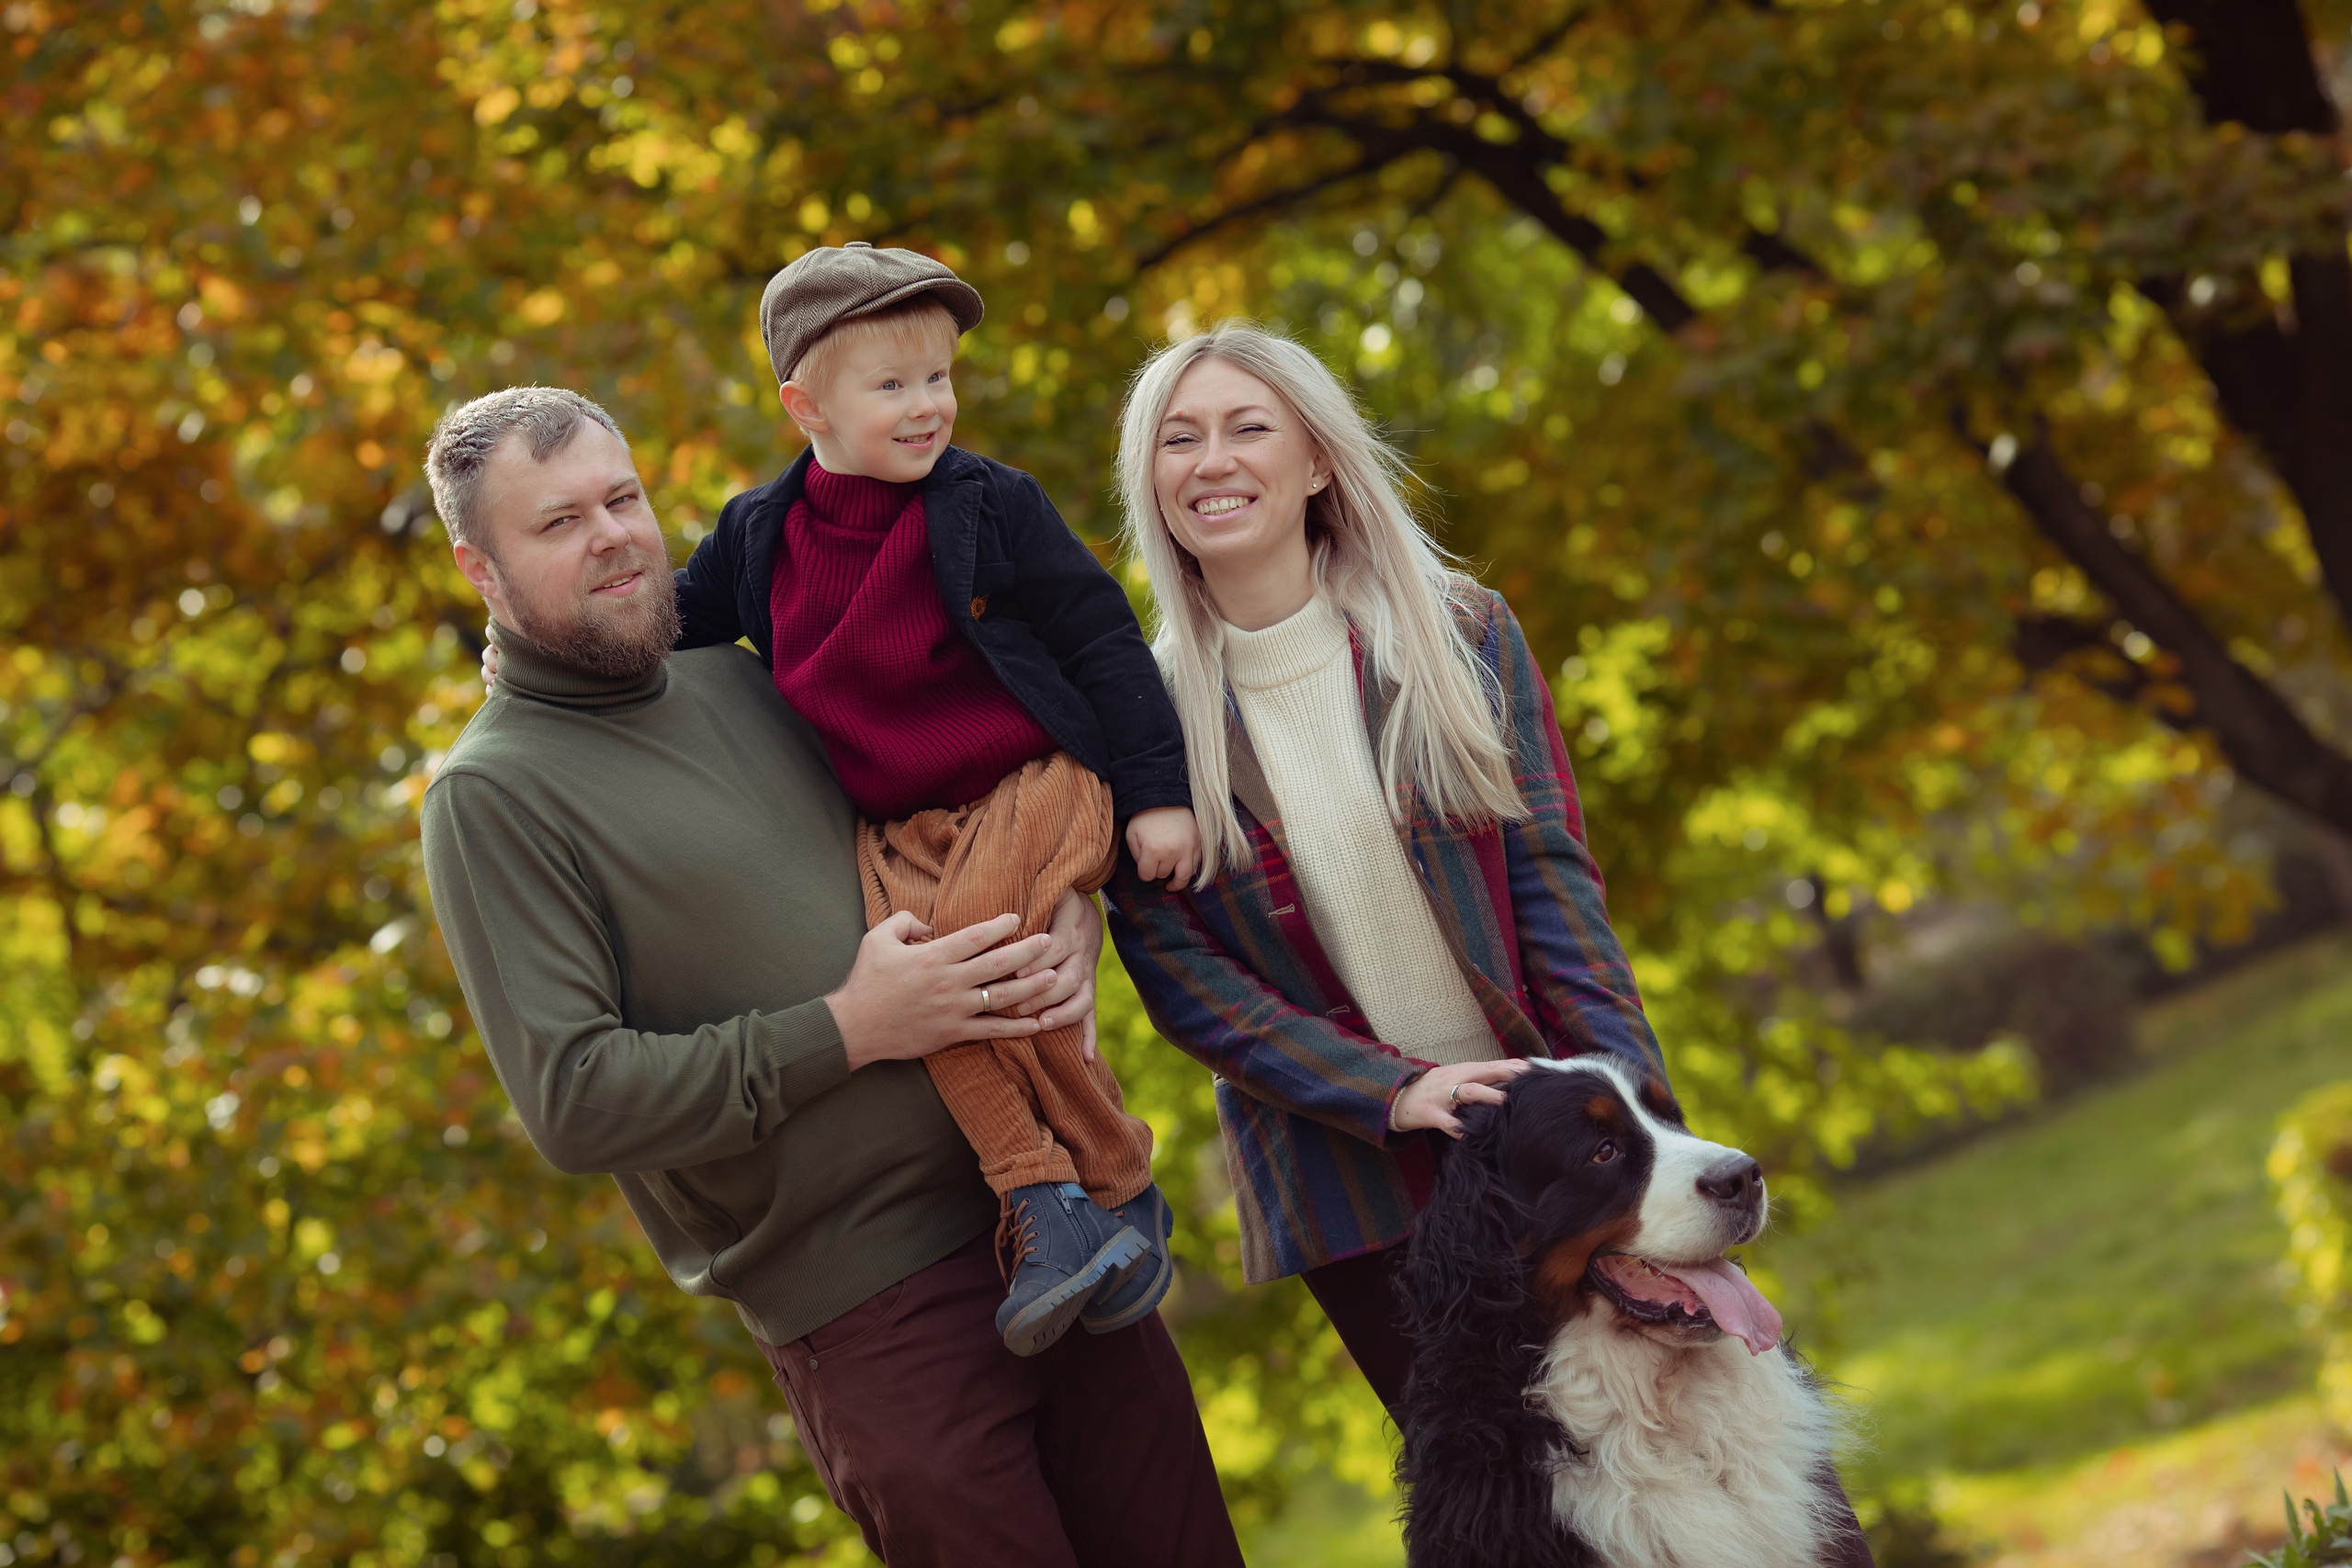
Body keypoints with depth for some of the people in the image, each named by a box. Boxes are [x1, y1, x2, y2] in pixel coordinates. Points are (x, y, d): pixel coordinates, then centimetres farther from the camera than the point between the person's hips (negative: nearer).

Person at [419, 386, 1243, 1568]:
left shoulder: (741, 671, 12)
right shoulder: (492, 794, -7)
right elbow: (572, 1100, -15)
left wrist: (1069, 918, 1)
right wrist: (847, 1031, -17)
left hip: (1043, 1208, 6)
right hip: (866, 1311, -6)